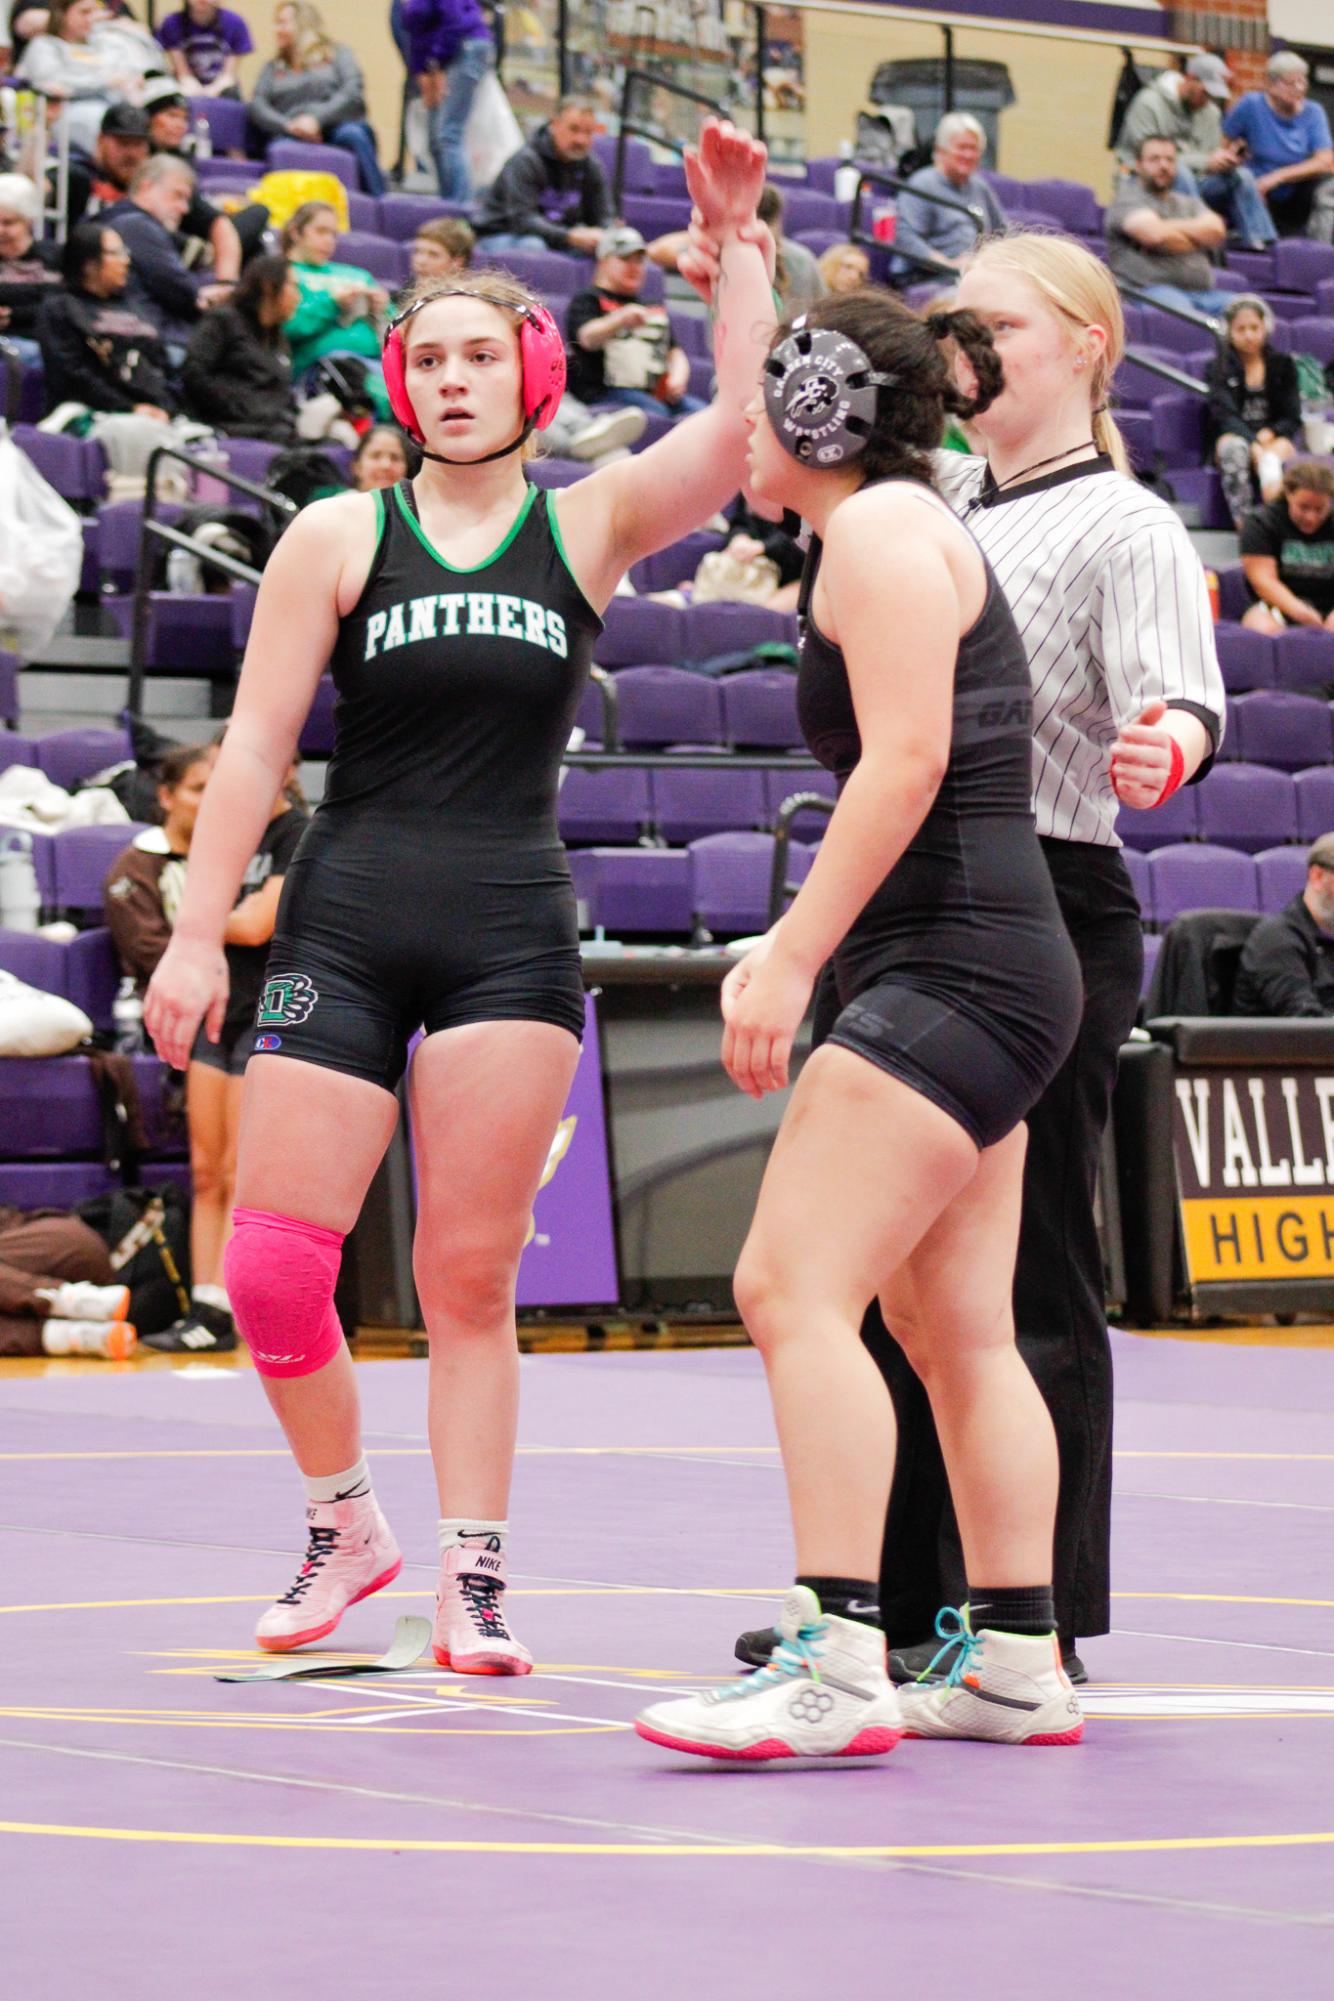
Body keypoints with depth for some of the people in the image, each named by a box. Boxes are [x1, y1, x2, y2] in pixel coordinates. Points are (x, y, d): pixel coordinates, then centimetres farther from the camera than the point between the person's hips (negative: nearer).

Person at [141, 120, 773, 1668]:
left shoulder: (587, 527, 7)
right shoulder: (338, 537, 5)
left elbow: (745, 422, -8)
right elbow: (255, 746, 4)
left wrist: (733, 238, -11)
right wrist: (197, 933, -1)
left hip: (512, 934, 0)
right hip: (346, 918, 0)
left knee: (469, 1279, -1)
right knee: (270, 1265, -5)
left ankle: (472, 1582, 7)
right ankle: (345, 1526, 17)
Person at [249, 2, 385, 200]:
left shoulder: (337, 54, 17)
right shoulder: (273, 68, 26)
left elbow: (353, 94, 0)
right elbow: (257, 106, 9)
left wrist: (317, 119, -16)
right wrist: (287, 125, -12)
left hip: (336, 127, -1)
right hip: (294, 136, 1)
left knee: (352, 134, -35)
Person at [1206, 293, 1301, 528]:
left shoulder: (1283, 365, 12)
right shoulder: (1220, 367, 5)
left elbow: (1292, 418, 7)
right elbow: (1225, 414, -10)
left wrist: (1269, 434, -17)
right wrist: (1255, 445, -27)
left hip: (1273, 438, 1)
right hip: (1232, 435, -1)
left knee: (1282, 448, -36)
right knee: (1234, 448, -38)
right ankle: (1243, 522, -55)